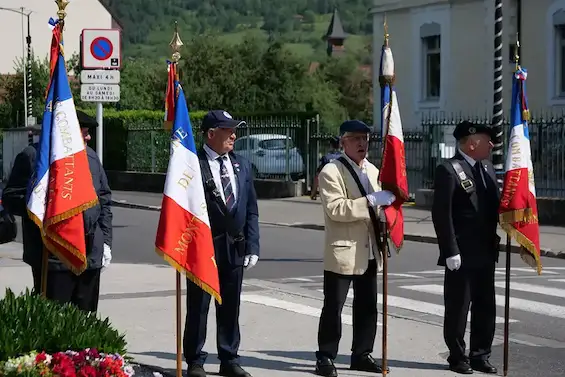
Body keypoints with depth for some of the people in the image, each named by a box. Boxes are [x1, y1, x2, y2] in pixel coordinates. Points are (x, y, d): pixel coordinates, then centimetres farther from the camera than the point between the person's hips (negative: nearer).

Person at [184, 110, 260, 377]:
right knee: (198, 306, 5)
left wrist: (252, 247, 4)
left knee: (230, 306, 11)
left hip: (235, 247, 5)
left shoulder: (242, 166, 10)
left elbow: (251, 211, 11)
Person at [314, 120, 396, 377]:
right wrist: (371, 200, -26)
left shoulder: (372, 170, 14)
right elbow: (335, 209, -22)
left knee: (367, 306, 11)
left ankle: (361, 354, 20)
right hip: (342, 252, -7)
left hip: (369, 252, 7)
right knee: (333, 307, -2)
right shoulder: (331, 172, -10)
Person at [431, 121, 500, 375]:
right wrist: (451, 251, -18)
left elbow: (495, 206, 15)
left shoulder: (487, 168, 11)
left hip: (486, 253, 7)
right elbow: (441, 213, -16)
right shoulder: (448, 170, -11)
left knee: (486, 307, 12)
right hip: (461, 256, -7)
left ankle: (480, 355, 23)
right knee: (458, 307, 3)